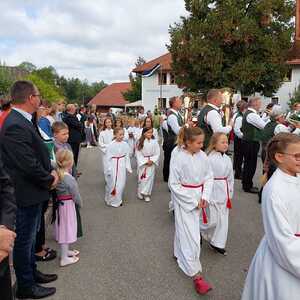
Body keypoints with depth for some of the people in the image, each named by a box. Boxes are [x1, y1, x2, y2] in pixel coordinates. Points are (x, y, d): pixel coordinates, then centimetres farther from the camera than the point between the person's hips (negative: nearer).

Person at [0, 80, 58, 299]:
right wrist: (50, 180, -12)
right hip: (26, 195, -9)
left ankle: (31, 272, 43)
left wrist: (51, 171, -1)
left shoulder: (22, 121, 5)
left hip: (32, 191, 9)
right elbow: (29, 165, -27)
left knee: (29, 236, 23)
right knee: (24, 240, 9)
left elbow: (38, 153, 11)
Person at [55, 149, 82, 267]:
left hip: (59, 203, 8)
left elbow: (56, 191, 6)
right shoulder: (70, 179, -25)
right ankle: (64, 258, 16)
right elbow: (76, 195, -16)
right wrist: (80, 204, 2)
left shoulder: (57, 175, -3)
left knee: (63, 229, 21)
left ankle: (65, 251, 39)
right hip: (68, 205, -8)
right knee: (66, 229, 4)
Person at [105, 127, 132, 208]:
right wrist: (109, 169, -7)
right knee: (112, 184, 4)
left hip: (122, 166, 3)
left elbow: (127, 157, 4)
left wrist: (128, 168, 4)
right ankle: (111, 200, 25)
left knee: (121, 184, 11)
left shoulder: (125, 144, -3)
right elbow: (108, 158, -7)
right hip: (114, 166, -3)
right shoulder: (111, 145, -11)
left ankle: (118, 200, 30)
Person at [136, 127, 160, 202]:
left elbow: (157, 153, -2)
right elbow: (138, 153, -8)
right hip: (142, 162, -1)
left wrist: (152, 160, -13)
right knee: (141, 178, 6)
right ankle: (140, 193, 24)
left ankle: (147, 194, 15)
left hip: (151, 163, 1)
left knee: (149, 178, 4)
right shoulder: (140, 142, -7)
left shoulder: (154, 142, -4)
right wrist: (145, 161, -13)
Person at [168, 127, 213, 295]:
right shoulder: (178, 158, -19)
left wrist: (205, 197, -10)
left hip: (199, 198, 5)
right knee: (190, 235, -3)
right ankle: (196, 275, 6)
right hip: (185, 200, -5)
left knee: (184, 229, 22)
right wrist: (193, 201, -15)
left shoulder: (202, 156, -4)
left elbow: (209, 177, 3)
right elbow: (174, 184, -15)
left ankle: (179, 254, 46)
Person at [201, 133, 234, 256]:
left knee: (223, 219, 13)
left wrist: (230, 194, 14)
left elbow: (230, 178, 13)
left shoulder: (227, 159, 5)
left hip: (224, 193, 7)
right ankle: (200, 231, 29)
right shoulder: (209, 158, -16)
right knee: (212, 220, -1)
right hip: (212, 192, -7)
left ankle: (217, 243, 29)